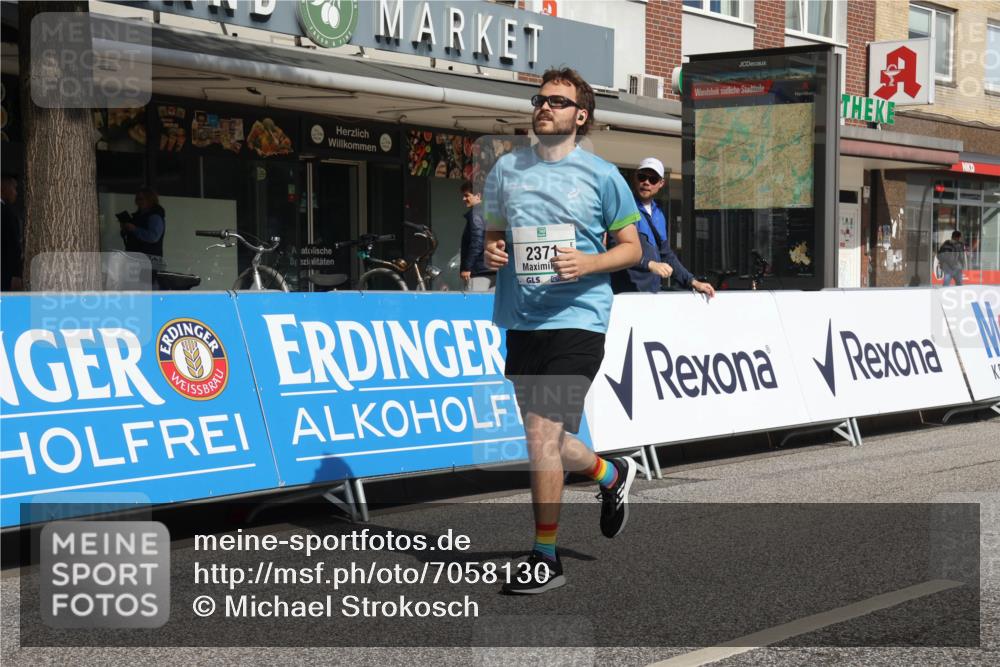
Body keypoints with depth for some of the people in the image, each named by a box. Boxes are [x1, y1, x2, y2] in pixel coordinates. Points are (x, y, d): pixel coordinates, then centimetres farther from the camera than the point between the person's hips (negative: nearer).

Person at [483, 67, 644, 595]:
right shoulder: (506, 169, 11)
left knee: (541, 433, -14)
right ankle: (613, 476, 45)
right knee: (549, 440, 13)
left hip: (577, 318, -5)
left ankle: (546, 558, 0)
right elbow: (493, 233, 21)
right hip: (520, 321, 5)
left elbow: (632, 247, 4)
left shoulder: (601, 175, 0)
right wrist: (491, 252, -2)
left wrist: (588, 263, -15)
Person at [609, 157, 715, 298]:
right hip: (626, 293, -7)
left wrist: (692, 282, 18)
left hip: (653, 292, 7)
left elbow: (666, 254, 26)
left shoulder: (659, 215, 19)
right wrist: (650, 264, -26)